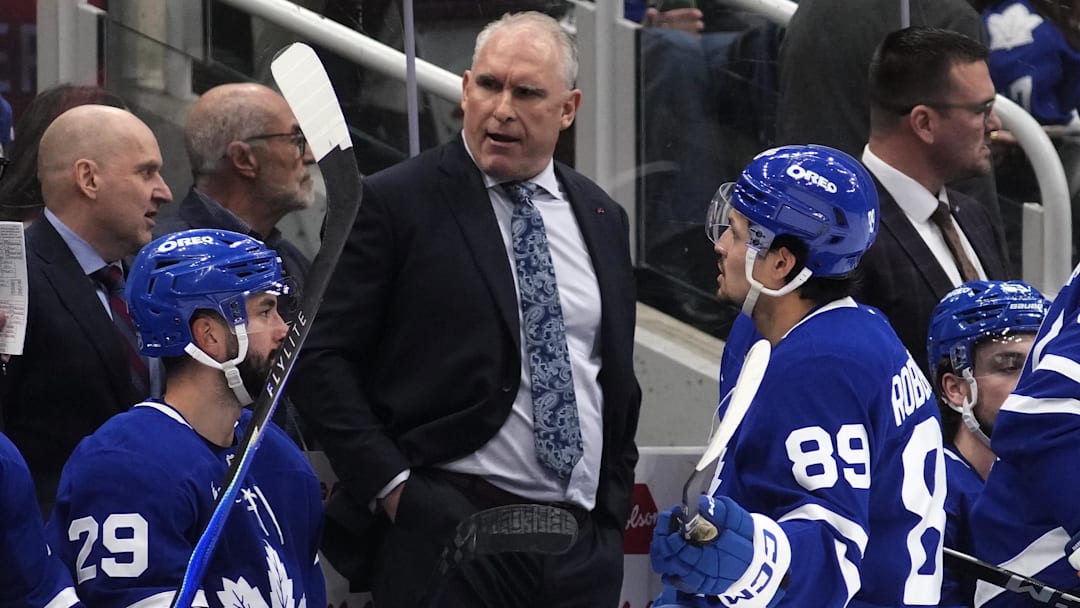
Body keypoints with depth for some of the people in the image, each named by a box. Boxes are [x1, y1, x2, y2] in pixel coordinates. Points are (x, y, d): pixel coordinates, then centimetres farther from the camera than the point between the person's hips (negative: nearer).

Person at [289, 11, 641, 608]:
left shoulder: (600, 218, 14)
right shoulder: (395, 203, -3)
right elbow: (320, 358, -6)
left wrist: (615, 499, 14)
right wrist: (388, 484, -12)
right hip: (448, 532, -5)